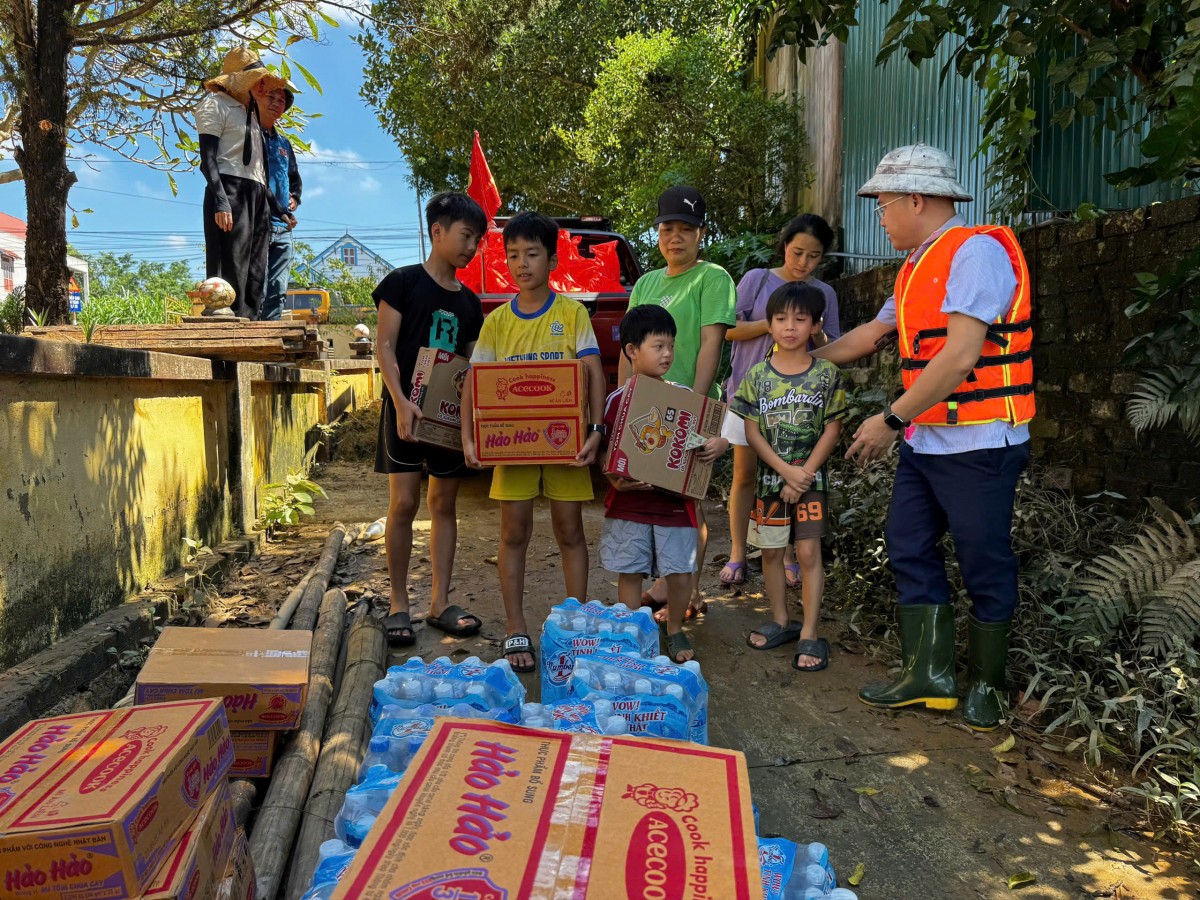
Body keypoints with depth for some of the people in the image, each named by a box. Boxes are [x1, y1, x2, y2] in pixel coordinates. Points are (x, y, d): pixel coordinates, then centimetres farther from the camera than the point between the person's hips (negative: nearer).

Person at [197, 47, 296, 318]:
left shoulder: (250, 112, 26)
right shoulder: (215, 104, 2)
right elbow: (208, 158, -8)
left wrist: (276, 207, 21)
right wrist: (220, 200, -22)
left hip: (256, 196, 9)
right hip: (229, 193, -8)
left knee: (255, 274, 3)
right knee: (230, 272, -15)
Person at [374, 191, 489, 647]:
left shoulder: (469, 302, 14)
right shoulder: (403, 282, -2)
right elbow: (385, 346, -7)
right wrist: (401, 401, -19)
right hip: (407, 408, -5)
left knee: (444, 503, 7)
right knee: (404, 503, -6)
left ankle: (439, 603, 15)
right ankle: (398, 605, 7)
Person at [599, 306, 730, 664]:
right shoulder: (618, 400, -4)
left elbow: (710, 437, 8)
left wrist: (720, 444, -14)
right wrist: (616, 481, -17)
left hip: (675, 502, 1)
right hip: (629, 502, -1)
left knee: (680, 574, 5)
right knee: (629, 573, 8)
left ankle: (675, 631, 30)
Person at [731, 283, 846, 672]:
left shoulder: (827, 374, -3)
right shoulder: (756, 376, 0)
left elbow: (833, 429, -4)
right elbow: (751, 431, -3)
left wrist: (804, 473, -12)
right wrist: (786, 470, -13)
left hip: (810, 477, -2)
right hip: (769, 476, 2)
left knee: (808, 552, -3)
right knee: (771, 550, 10)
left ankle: (809, 634, 6)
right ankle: (780, 622, 26)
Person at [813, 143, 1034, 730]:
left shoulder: (976, 251, -14)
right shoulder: (918, 267, 15)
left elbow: (960, 356, -23)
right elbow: (871, 334, 27)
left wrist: (890, 421, -20)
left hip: (977, 443, -9)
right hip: (925, 441, 9)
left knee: (985, 565, 4)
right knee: (909, 548, 10)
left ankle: (983, 685, 21)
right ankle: (928, 674, 19)